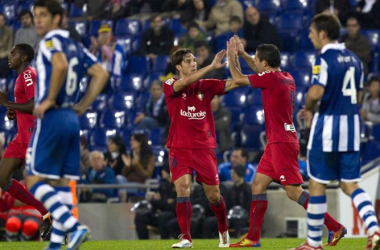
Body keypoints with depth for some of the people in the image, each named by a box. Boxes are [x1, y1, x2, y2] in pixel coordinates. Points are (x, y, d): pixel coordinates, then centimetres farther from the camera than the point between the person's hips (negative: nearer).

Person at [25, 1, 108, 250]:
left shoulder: (51, 41, -8)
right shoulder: (75, 46, 16)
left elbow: (60, 65, -28)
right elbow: (101, 74, 15)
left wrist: (49, 100, -19)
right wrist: (82, 106, 13)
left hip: (51, 117, -8)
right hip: (72, 119, 8)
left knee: (34, 180, -5)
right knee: (61, 182, 9)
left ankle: (74, 225, -19)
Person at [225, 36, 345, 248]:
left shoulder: (271, 78, -16)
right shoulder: (287, 78, 9)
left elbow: (238, 79, -5)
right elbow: (262, 71, 32)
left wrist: (231, 58, 10)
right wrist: (243, 54, 30)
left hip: (281, 142, -10)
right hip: (277, 142, 10)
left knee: (294, 192, -10)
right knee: (258, 184, 11)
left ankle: (336, 228, -10)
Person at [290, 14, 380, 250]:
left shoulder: (324, 59, -12)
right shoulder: (354, 58, 11)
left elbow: (316, 93, -24)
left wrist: (309, 109, -3)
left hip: (327, 127, -7)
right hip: (351, 126, 7)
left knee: (317, 184, 4)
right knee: (350, 185, 10)